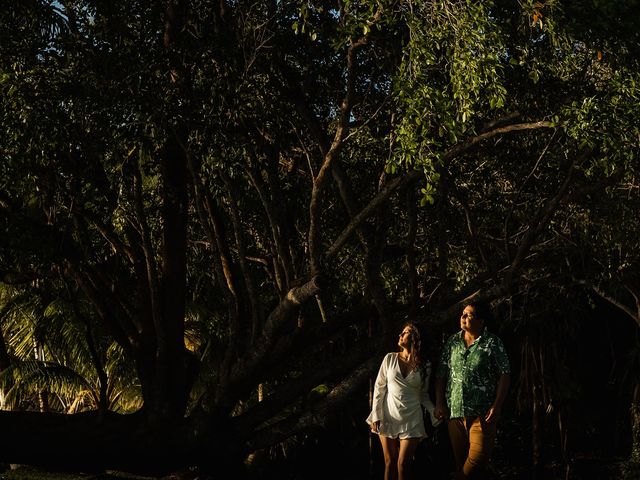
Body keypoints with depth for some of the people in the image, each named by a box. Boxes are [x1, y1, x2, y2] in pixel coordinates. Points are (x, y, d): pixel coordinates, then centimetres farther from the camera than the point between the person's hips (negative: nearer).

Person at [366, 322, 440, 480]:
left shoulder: (424, 366, 1)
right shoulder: (390, 358, 0)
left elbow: (423, 394, 8)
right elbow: (379, 388, 2)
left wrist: (435, 414, -6)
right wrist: (376, 416, -5)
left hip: (411, 420, -1)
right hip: (389, 417, 1)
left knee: (403, 464, -6)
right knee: (390, 462, 5)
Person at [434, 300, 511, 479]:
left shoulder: (492, 343, -2)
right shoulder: (452, 342, 10)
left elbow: (504, 375, -4)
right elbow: (441, 374, 12)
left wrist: (497, 406, -11)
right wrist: (439, 403, 5)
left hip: (482, 413, -4)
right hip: (455, 411, 4)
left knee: (478, 458, -11)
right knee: (460, 459, 9)